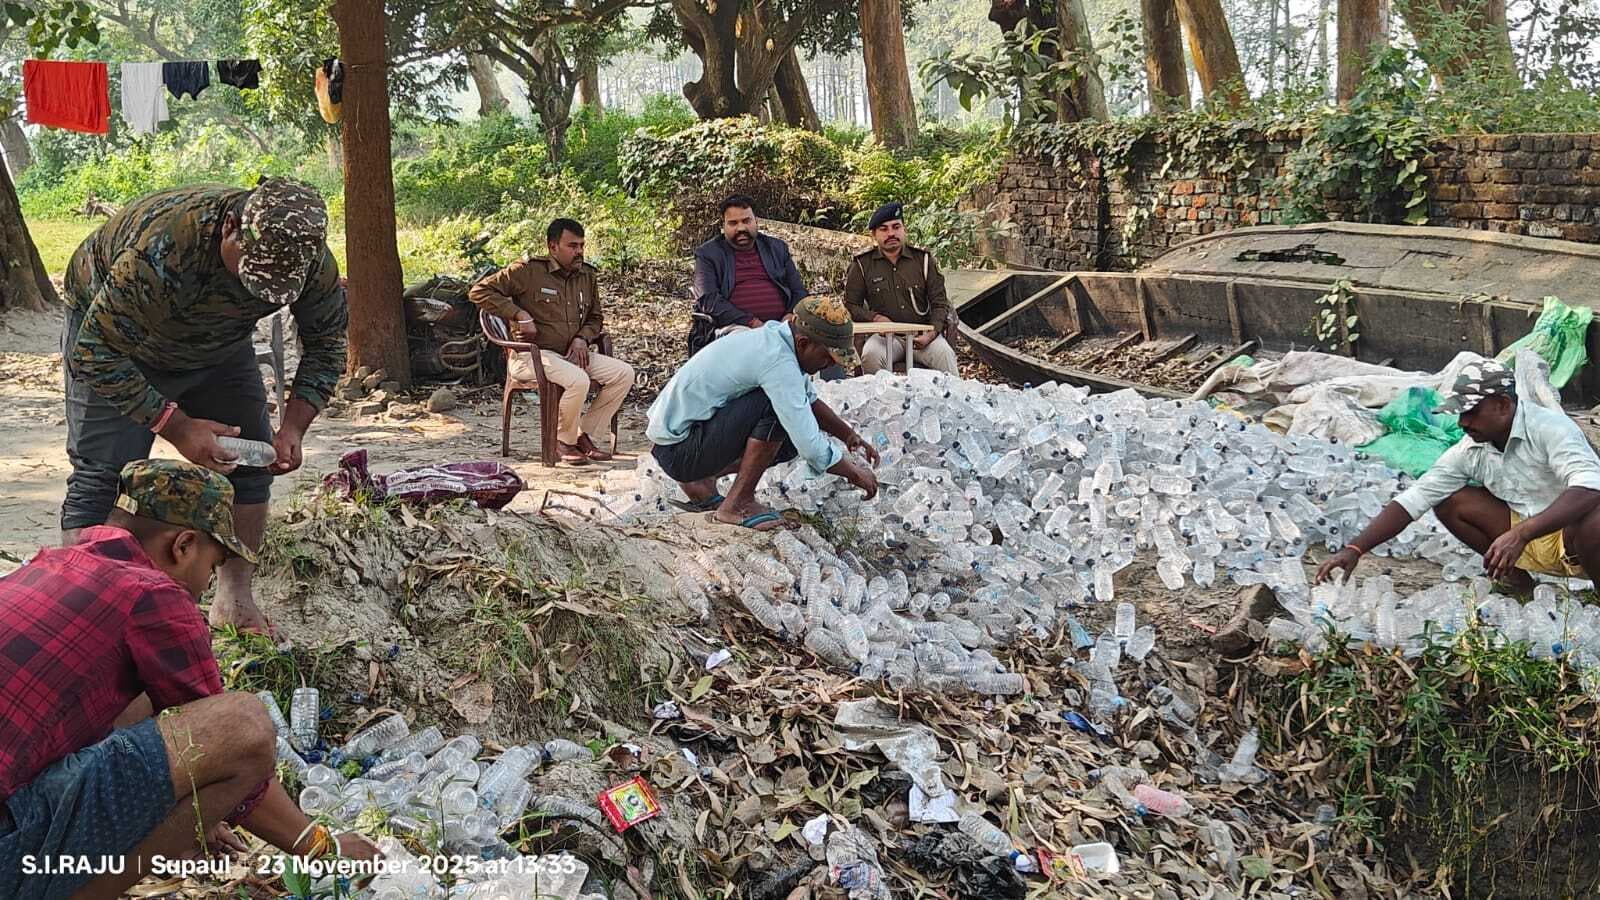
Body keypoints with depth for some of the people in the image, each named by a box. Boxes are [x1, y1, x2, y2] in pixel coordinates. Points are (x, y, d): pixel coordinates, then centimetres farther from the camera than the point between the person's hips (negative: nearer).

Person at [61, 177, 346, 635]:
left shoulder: (312, 261, -27)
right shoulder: (160, 251, -43)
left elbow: (326, 345, -9)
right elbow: (94, 353, -33)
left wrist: (293, 428, -22)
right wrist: (176, 426, -36)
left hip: (218, 344, 5)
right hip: (109, 330, -4)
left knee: (249, 458, -2)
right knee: (100, 474, -14)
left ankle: (234, 599, 10)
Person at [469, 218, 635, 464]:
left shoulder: (586, 275, 12)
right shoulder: (528, 270, -8)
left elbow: (595, 317, 26)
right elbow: (479, 291, -8)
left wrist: (583, 338, 3)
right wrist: (519, 314, -16)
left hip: (572, 353, 7)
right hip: (531, 355, -7)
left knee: (624, 373, -12)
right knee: (578, 380, -35)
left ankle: (586, 435, -2)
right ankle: (565, 439, -8)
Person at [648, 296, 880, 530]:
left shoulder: (774, 336, 4)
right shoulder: (778, 360, -25)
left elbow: (810, 401, 22)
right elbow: (810, 448, -26)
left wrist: (849, 435, 12)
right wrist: (854, 473, -11)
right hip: (678, 449, -10)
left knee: (793, 437, 9)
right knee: (776, 406, -23)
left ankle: (702, 478, 16)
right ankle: (738, 503, -12)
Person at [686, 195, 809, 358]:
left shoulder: (777, 248, 21)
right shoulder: (707, 254, 9)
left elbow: (799, 292, 19)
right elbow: (708, 300, -4)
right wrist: (753, 323, -15)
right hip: (734, 325, -3)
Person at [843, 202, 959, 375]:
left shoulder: (923, 259, 9)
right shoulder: (862, 264, 7)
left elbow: (940, 303, 9)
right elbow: (850, 305, 10)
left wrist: (932, 333, -10)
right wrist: (875, 318, -10)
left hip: (921, 333, 1)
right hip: (885, 334, 0)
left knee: (944, 354, -30)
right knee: (871, 356, -33)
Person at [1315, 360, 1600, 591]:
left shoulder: (1550, 428, -23)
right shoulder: (1470, 450, -5)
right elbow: (1413, 499, -6)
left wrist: (1520, 534, -48)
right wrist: (1354, 549, -17)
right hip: (1526, 532, 6)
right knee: (1450, 501, -7)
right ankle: (1516, 579, 5)